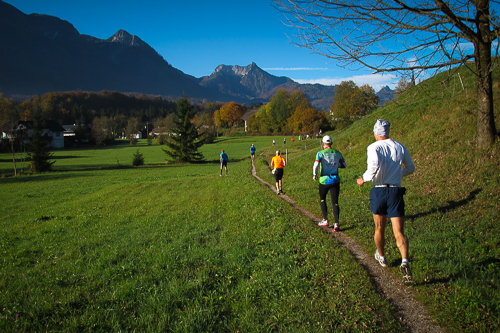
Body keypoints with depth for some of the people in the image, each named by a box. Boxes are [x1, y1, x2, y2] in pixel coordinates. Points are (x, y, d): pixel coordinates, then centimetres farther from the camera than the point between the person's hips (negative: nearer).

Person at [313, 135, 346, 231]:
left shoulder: (320, 153, -8)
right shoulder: (337, 153, 3)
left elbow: (316, 165, -21)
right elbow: (344, 165, 12)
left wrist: (314, 175, -6)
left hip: (324, 180, -2)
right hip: (335, 180, 2)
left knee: (322, 199, 19)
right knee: (335, 202, 5)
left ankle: (325, 220, 19)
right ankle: (336, 223, -5)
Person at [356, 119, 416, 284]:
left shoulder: (374, 147, -7)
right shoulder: (400, 147, 6)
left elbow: (374, 166, -26)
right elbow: (410, 168, 19)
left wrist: (364, 179, -10)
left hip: (379, 191, -2)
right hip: (396, 191, 2)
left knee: (379, 229, 18)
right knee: (399, 232, -2)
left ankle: (381, 257, 38)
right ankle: (405, 262, -22)